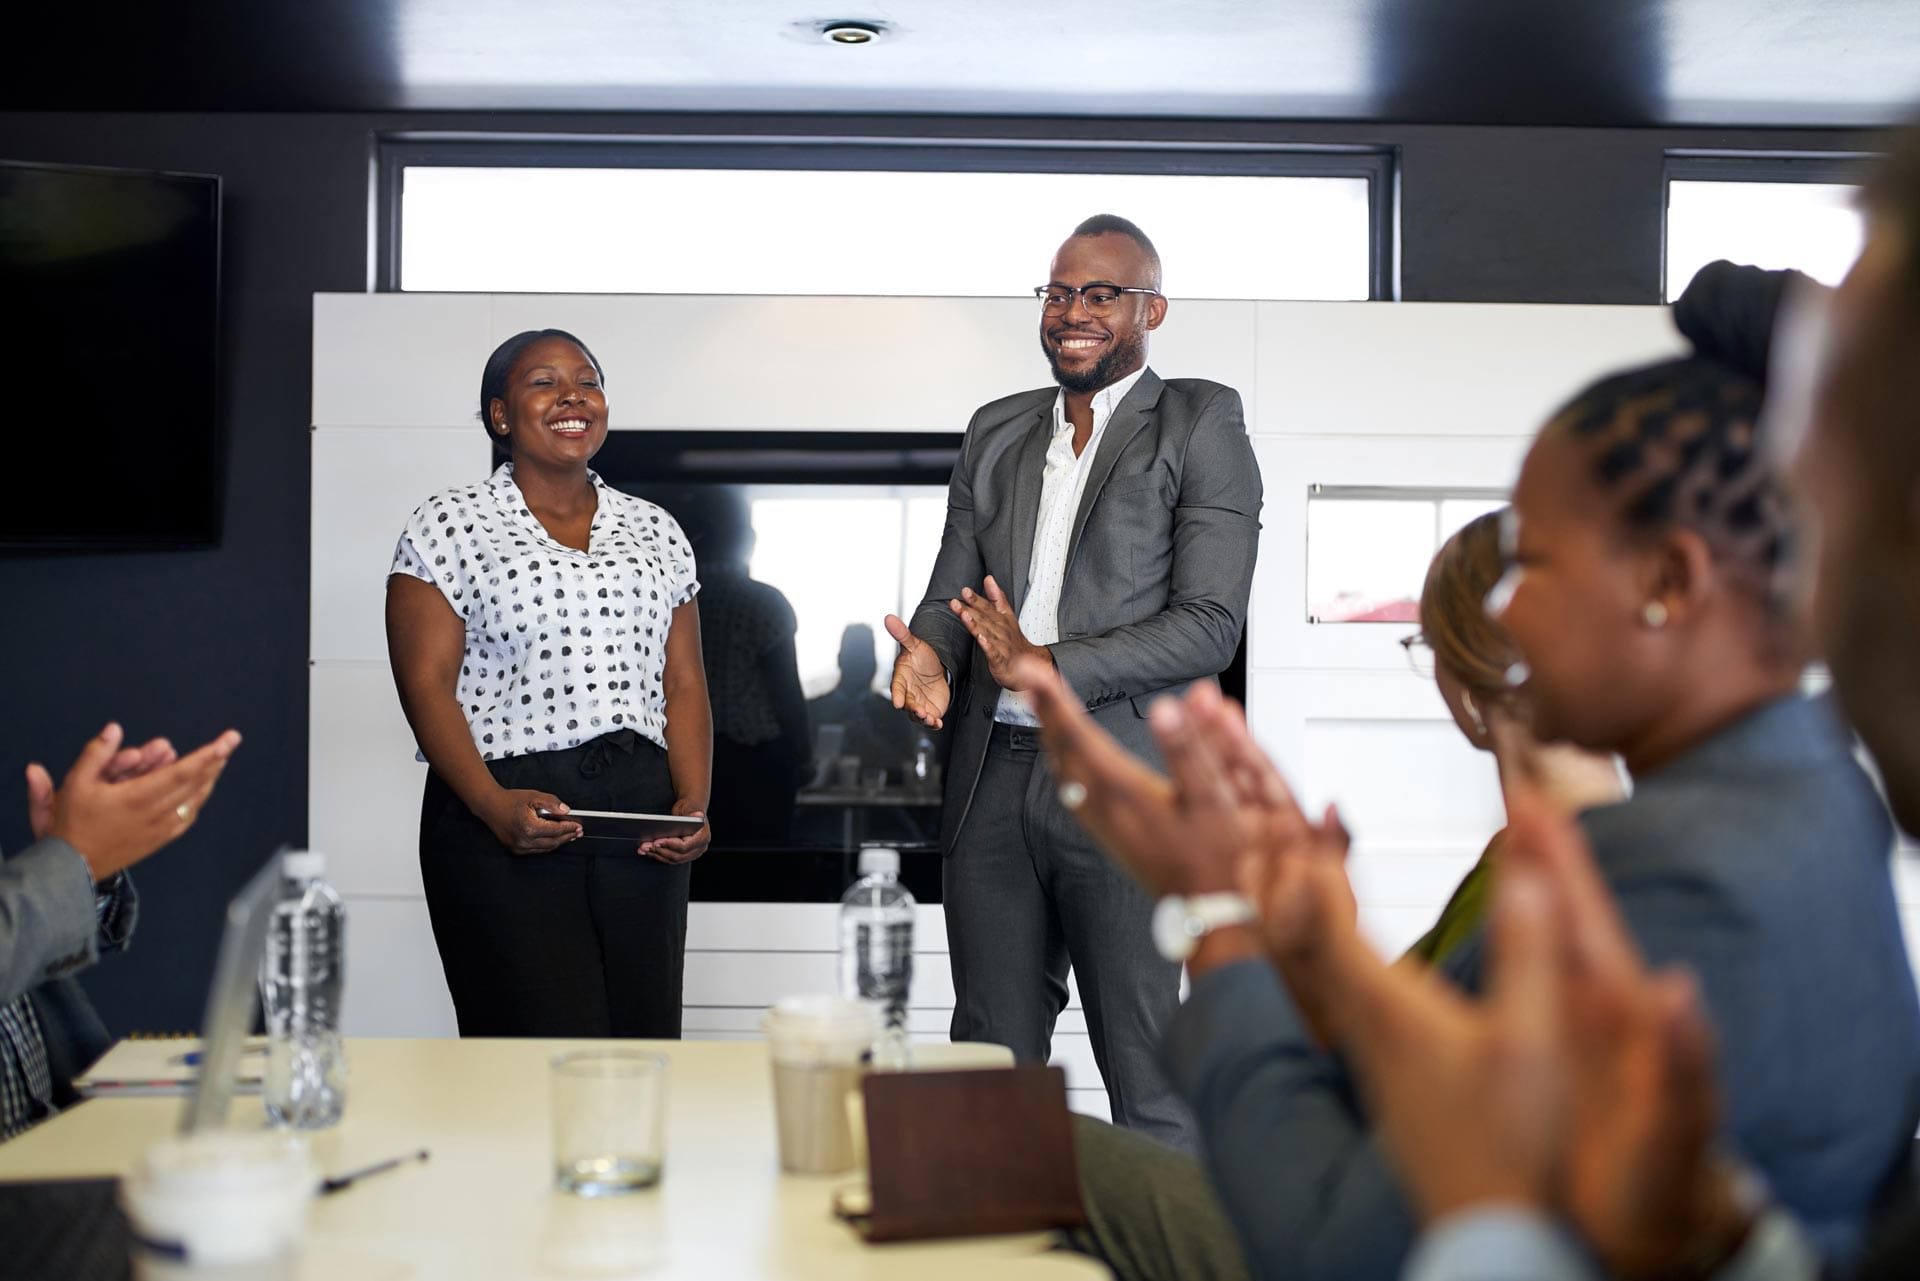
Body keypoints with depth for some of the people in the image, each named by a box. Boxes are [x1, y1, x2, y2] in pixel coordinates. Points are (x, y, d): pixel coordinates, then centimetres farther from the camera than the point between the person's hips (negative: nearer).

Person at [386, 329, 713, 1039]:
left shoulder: (654, 530, 16)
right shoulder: (451, 523, 4)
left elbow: (684, 684, 13)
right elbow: (426, 686, -3)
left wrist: (694, 805, -3)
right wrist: (494, 805, -17)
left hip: (641, 816, 4)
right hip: (505, 824, -4)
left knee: (646, 1045, 1)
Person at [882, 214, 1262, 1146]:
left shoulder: (1201, 425, -1)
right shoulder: (997, 432, 16)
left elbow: (1210, 623, -9)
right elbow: (952, 585, 18)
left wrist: (1050, 666, -17)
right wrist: (929, 649, -6)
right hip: (994, 780, 5)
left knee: (1147, 1075, -1)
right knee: (990, 1062, 11)